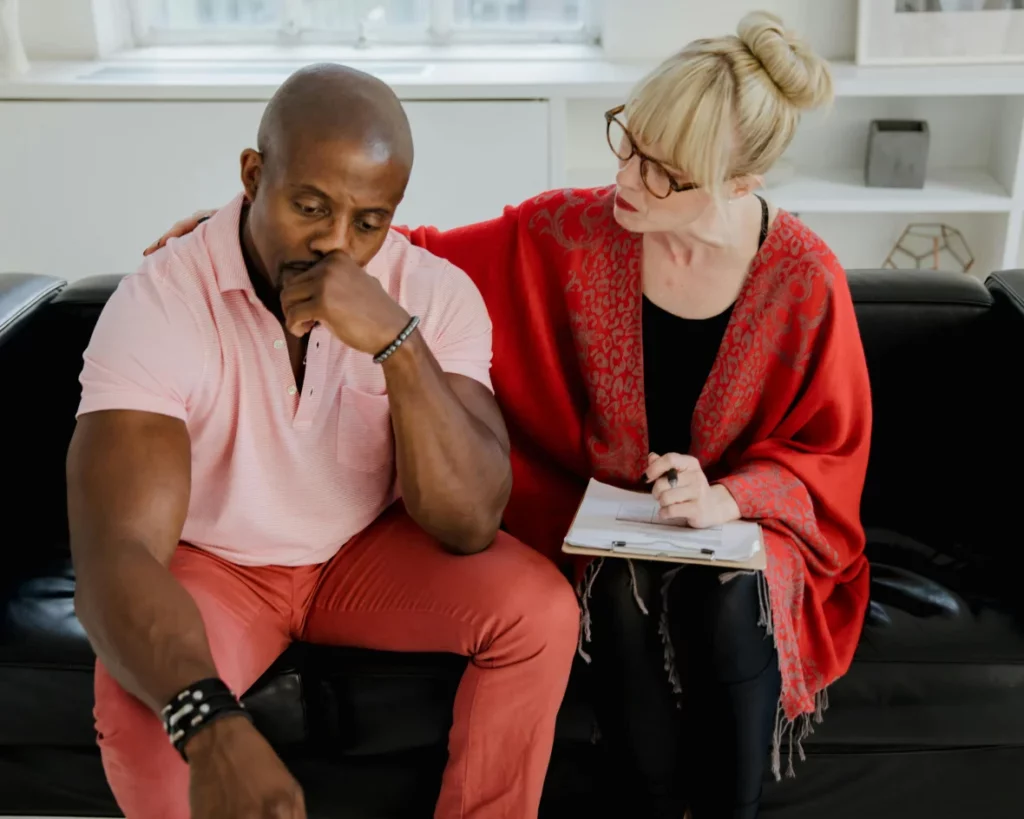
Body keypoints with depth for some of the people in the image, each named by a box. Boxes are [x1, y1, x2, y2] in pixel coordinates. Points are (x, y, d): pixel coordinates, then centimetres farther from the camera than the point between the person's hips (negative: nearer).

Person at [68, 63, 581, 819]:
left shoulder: (436, 292, -17)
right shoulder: (157, 306, -25)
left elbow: (470, 525, -24)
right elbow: (117, 554, -33)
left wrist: (397, 341, -38)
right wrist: (209, 722, -52)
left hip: (374, 548, 2)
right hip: (213, 563, -1)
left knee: (541, 610, -22)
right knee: (142, 710, -31)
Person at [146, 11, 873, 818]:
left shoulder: (805, 277, -15)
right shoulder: (568, 233, -13)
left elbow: (831, 451, -4)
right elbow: (431, 261, -1)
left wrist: (731, 496, -22)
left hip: (746, 516, 0)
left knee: (728, 599, -32)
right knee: (626, 593, -31)